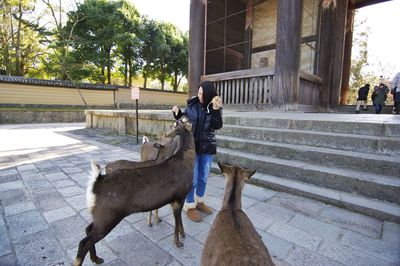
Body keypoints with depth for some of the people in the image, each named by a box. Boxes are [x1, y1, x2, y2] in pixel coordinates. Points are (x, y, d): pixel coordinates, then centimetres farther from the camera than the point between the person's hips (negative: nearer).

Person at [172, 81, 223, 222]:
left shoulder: (215, 107, -4)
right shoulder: (192, 104, -5)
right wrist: (177, 111, -10)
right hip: (192, 145, -2)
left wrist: (216, 110, -28)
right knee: (192, 178, 2)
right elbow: (182, 117, 10)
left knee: (203, 177, 15)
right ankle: (189, 206, 19)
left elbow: (217, 126, -16)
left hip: (207, 147, 2)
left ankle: (199, 201, 35)